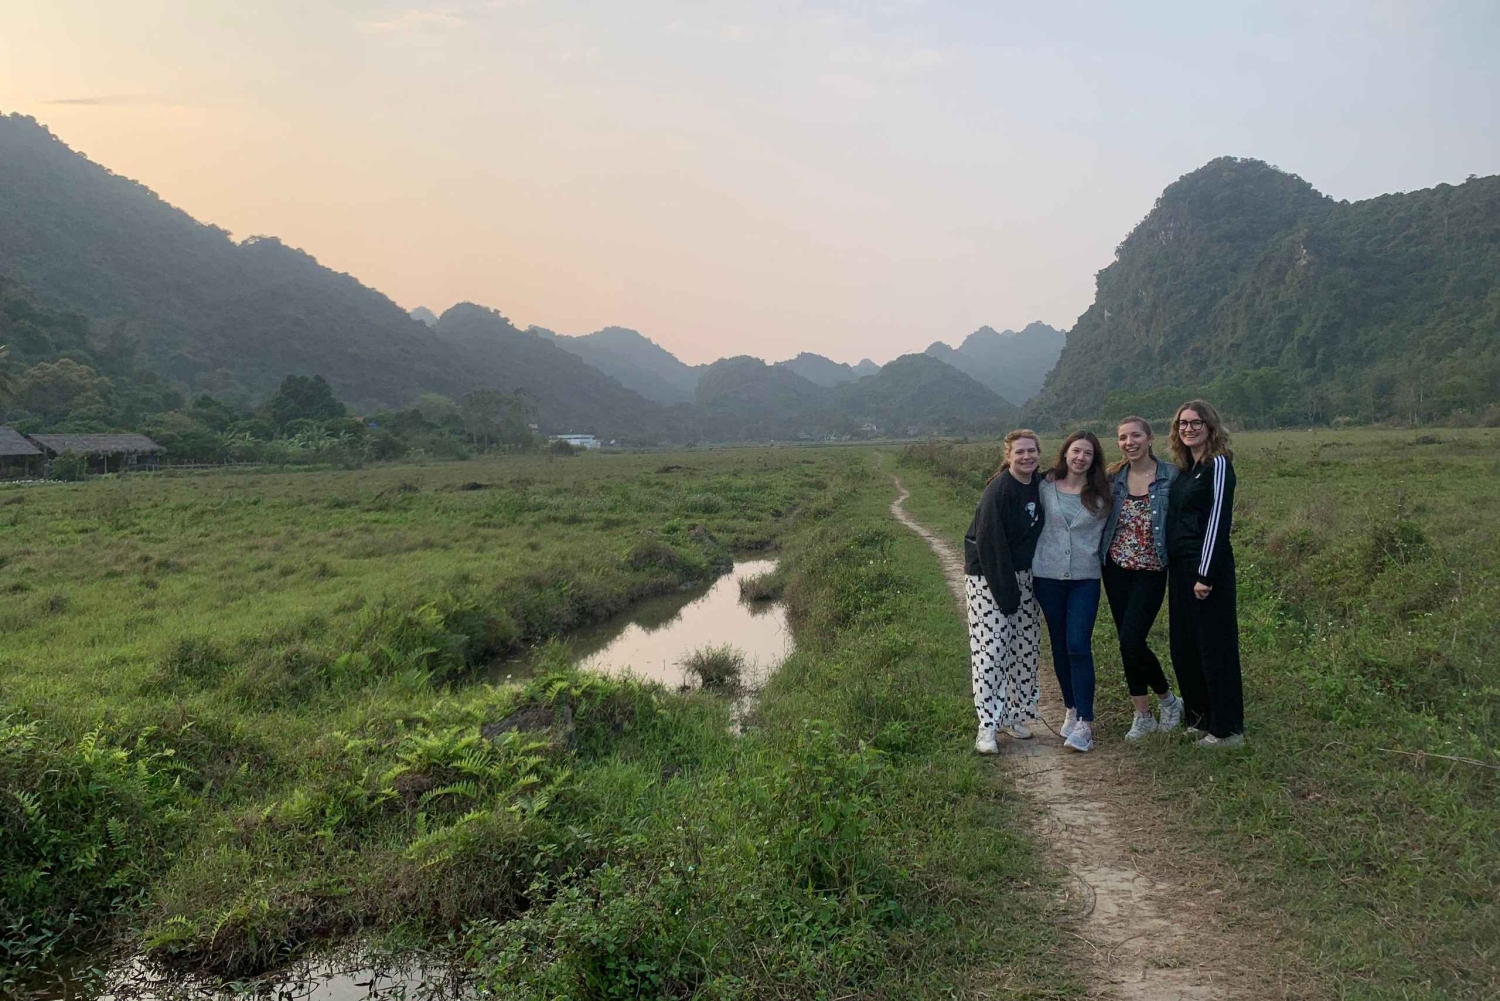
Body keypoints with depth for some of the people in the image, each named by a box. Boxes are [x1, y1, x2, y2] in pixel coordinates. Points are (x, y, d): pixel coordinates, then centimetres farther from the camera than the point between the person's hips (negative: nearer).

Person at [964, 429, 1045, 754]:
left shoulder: (1039, 485, 5)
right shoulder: (998, 490, -18)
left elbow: (1038, 532, 13)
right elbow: (990, 544, -20)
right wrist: (1006, 593, -20)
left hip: (1022, 576, 8)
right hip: (989, 577, -7)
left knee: (1026, 646, 10)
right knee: (991, 648, -8)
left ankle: (1013, 716, 24)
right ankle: (987, 727, -4)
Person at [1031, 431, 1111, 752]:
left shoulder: (1101, 493, 1)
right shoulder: (1046, 487, 1)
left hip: (1085, 578, -1)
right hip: (1048, 576, 2)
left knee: (1079, 646, -12)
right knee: (1060, 647, 9)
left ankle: (1085, 724, -9)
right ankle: (1072, 711, 25)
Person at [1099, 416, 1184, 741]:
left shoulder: (1171, 476, -8)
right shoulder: (1114, 477, 3)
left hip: (1151, 571, -4)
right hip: (1117, 568, 4)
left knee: (1132, 641, -11)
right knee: (1127, 643, 8)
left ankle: (1168, 700, 15)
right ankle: (1143, 715, 22)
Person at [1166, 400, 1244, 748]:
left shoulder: (1218, 465, -9)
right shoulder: (1186, 469, 15)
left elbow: (1217, 521, -15)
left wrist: (1206, 575, -19)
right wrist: (1175, 569, 14)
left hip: (1207, 568, -9)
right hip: (1180, 568, 9)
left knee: (1215, 647, -1)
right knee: (1183, 647, 14)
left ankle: (1226, 729, 9)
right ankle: (1198, 717, 27)